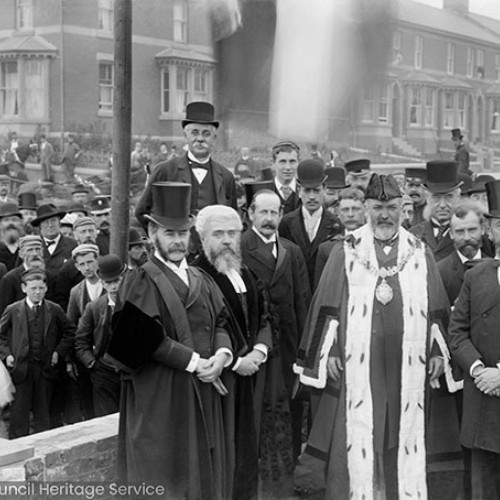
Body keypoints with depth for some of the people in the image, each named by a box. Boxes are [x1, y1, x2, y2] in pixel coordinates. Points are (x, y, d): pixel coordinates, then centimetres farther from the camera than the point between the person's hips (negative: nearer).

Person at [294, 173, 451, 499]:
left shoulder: (420, 255, 9)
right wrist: (329, 352, -4)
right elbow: (328, 307, 2)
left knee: (404, 440, 7)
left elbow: (436, 311, 11)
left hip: (407, 365, 2)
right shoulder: (346, 252, 3)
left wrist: (438, 352, 4)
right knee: (356, 439, 0)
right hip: (357, 365, -2)